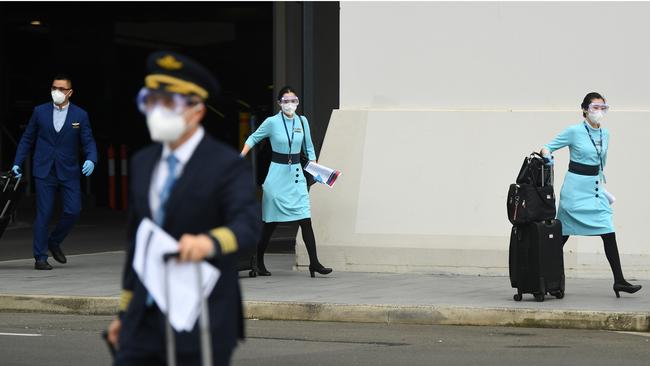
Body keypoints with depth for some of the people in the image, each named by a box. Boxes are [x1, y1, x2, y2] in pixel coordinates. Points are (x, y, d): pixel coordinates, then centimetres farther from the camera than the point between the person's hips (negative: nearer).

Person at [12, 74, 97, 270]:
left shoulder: (80, 115, 3)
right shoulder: (40, 112, 5)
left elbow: (88, 142, 0)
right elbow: (27, 139, 11)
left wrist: (91, 160, -20)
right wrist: (17, 163, 5)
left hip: (69, 172, 1)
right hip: (44, 171, -1)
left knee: (73, 210, -7)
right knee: (43, 213, -4)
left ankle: (54, 242, 19)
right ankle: (40, 257, 1)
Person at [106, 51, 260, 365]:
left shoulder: (226, 165, -10)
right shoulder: (143, 163, 12)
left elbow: (248, 224, -25)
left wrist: (210, 242, -47)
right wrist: (125, 311, 20)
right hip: (144, 321, 6)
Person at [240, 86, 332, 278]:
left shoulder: (302, 121, 5)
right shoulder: (272, 122, -5)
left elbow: (308, 147, 16)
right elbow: (253, 138, 6)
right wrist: (240, 158, -6)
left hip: (296, 174, 3)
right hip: (277, 173, -3)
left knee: (305, 219, -7)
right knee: (270, 222, 4)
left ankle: (314, 263, -6)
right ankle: (259, 262, 20)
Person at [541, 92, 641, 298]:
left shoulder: (605, 134, 9)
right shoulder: (574, 132, -8)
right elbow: (547, 147, -5)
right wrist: (547, 156, -26)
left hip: (595, 188, 5)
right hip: (576, 187, -5)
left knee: (608, 233, -4)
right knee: (563, 234, 1)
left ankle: (619, 281, -4)